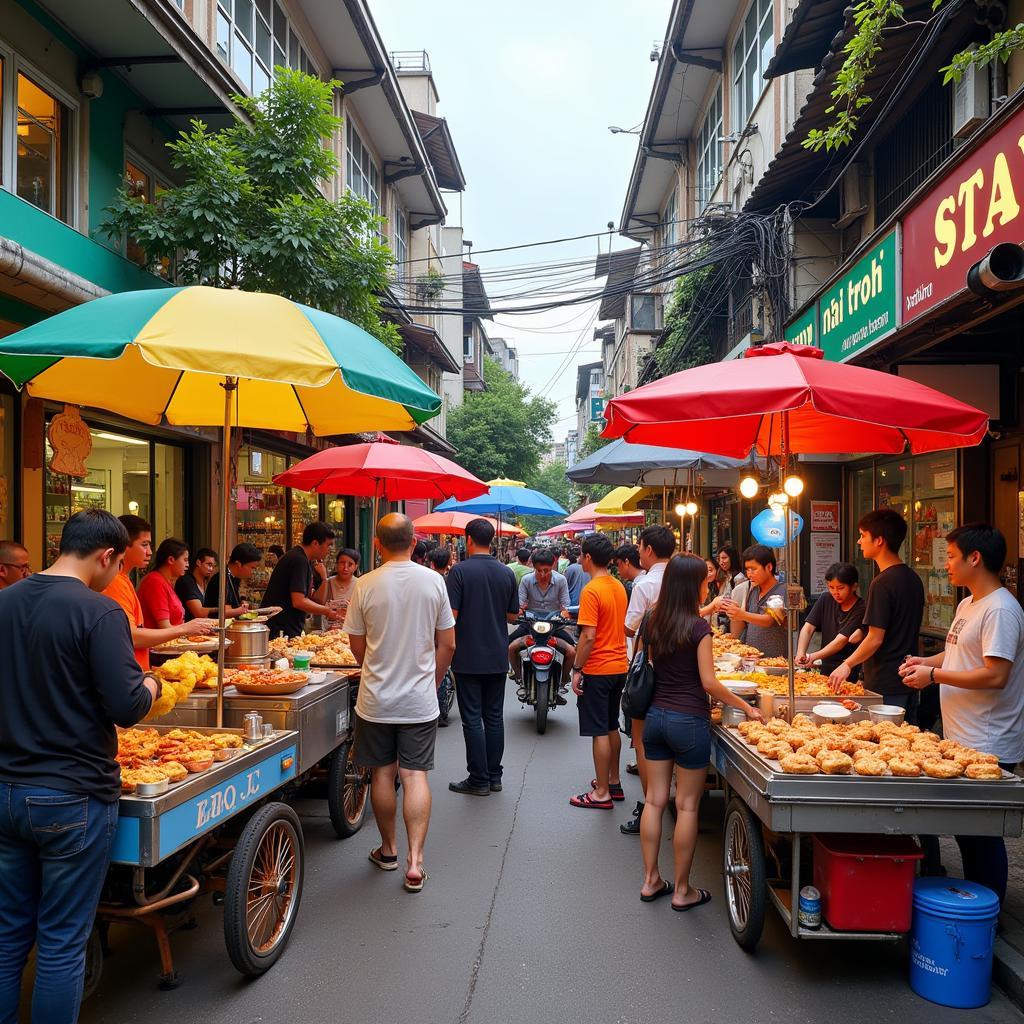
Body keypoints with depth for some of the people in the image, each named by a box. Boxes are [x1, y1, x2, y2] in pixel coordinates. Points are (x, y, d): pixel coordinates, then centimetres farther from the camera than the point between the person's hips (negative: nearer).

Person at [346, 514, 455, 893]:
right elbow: (448, 644, -1)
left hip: (376, 700, 0)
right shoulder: (433, 581, -7)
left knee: (383, 773, 13)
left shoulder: (366, 585, -9)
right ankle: (415, 860, 0)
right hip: (420, 700, 0)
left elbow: (358, 646, 1)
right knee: (415, 775, 5)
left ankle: (388, 849, 29)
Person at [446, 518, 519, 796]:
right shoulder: (507, 573, 2)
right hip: (498, 658, 5)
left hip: (468, 658, -5)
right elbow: (512, 615, 9)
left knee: (472, 719, 2)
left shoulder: (460, 571, -12)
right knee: (494, 717, 12)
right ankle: (494, 776, 19)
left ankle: (479, 780, 7)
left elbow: (451, 614, -16)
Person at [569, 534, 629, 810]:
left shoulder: (591, 591, -18)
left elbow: (588, 636, -21)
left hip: (598, 670, -8)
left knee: (600, 732, -1)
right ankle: (613, 781, 30)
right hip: (619, 666, 8)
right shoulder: (619, 587, 7)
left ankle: (602, 793, 6)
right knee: (612, 727, 19)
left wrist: (577, 669, -13)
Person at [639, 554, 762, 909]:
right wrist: (746, 707, -4)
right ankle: (682, 891, 15)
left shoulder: (654, 623, 3)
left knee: (654, 800, 13)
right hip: (688, 721, -6)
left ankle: (650, 880, 22)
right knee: (687, 806, 5)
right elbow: (709, 683, -14)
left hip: (656, 716, 6)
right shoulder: (699, 627, -15)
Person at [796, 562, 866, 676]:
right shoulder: (826, 600, 5)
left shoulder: (861, 609, -11)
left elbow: (840, 641, -17)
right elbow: (808, 629, -1)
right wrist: (800, 654, -18)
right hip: (826, 670, 5)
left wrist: (813, 657, -25)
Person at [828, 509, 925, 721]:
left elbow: (875, 639, -18)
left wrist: (847, 665, -6)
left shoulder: (882, 583, -17)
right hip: (909, 681, 9)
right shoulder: (913, 578, 9)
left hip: (886, 686, -9)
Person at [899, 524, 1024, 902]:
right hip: (960, 738, 10)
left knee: (981, 835, 3)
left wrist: (934, 676, -19)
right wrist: (925, 662, 6)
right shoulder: (968, 604, 13)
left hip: (987, 747, -10)